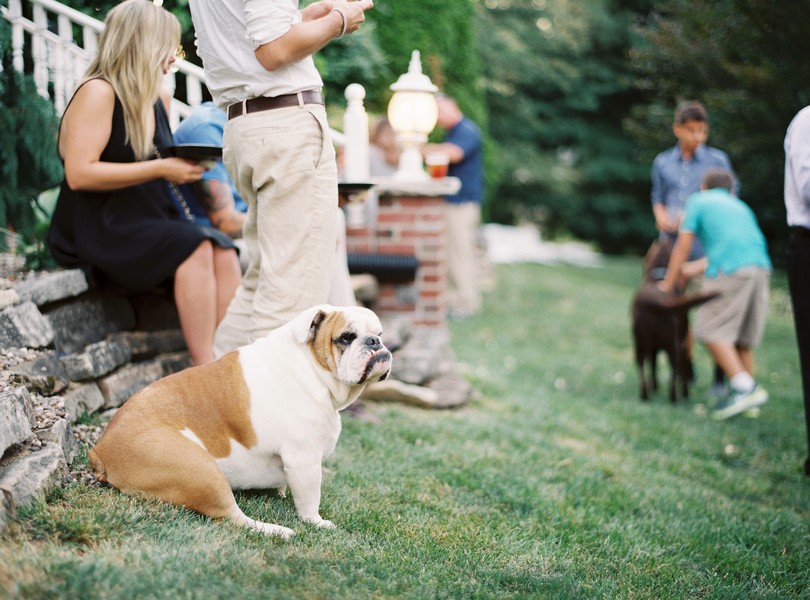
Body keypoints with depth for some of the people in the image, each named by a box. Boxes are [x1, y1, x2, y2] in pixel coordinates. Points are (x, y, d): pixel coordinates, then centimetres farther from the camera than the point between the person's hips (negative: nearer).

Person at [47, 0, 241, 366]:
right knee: (195, 248, -30)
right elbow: (79, 174, -20)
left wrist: (185, 167, 10)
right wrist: (160, 169, -19)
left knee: (224, 254, -19)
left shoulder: (154, 100, 16)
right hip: (97, 231, -8)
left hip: (148, 222, 8)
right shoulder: (98, 92, -10)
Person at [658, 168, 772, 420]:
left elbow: (683, 247, 10)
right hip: (760, 267, 6)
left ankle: (744, 387, -17)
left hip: (730, 271, -6)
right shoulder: (740, 206, 32)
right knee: (742, 337, 13)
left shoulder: (698, 201, 15)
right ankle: (749, 388, 11)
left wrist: (667, 284, 17)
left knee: (712, 331, -5)